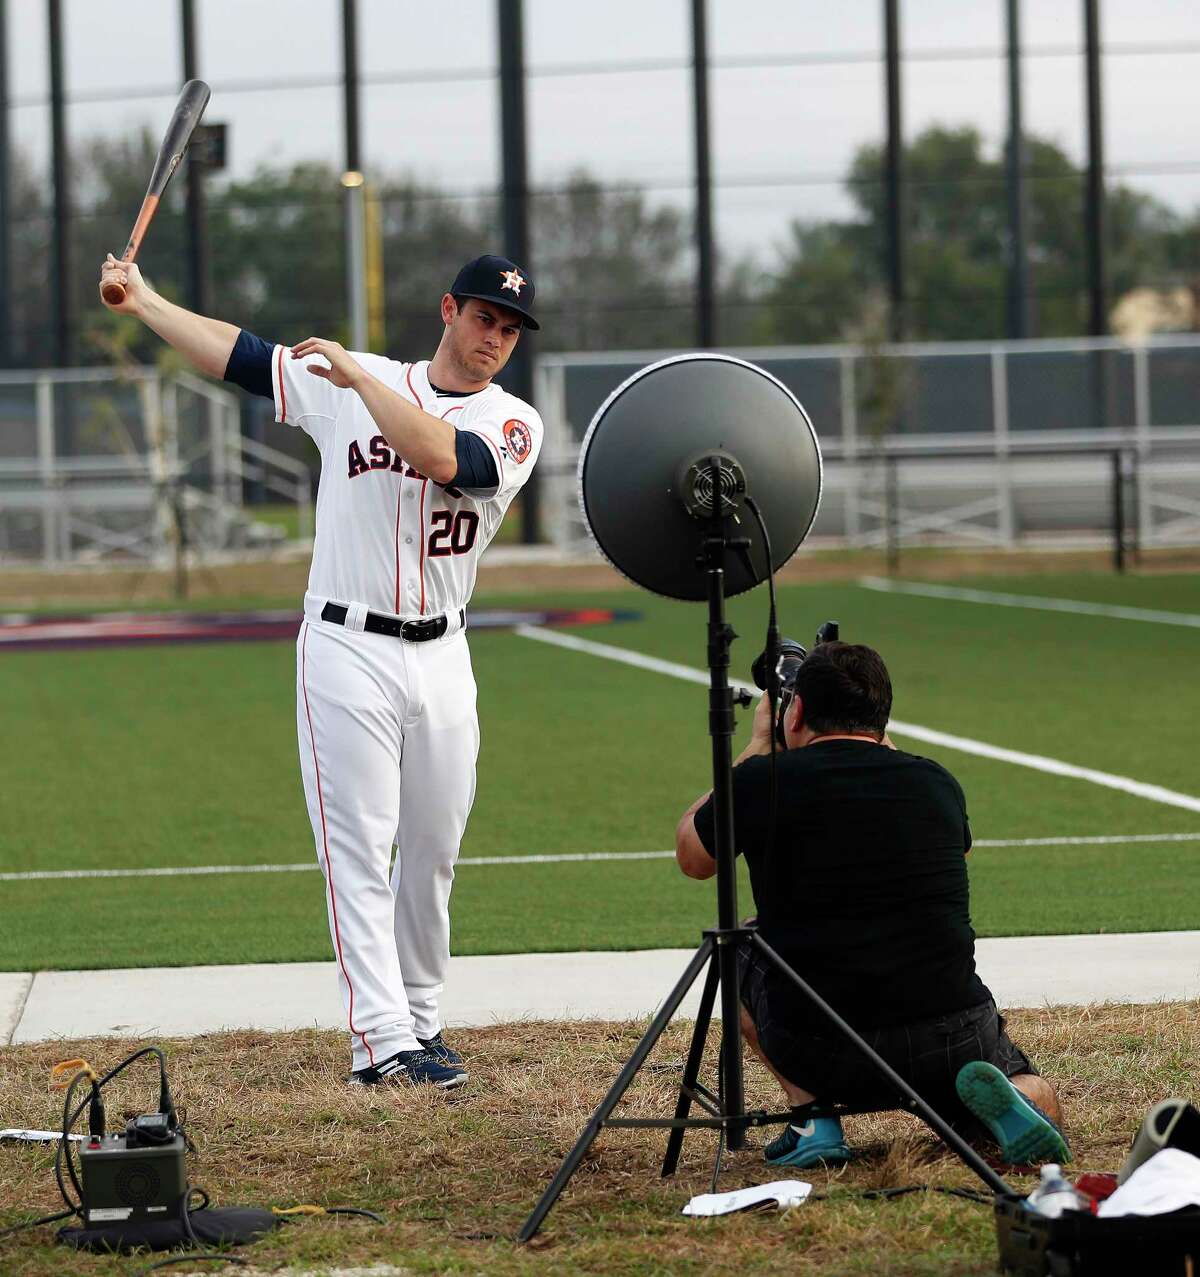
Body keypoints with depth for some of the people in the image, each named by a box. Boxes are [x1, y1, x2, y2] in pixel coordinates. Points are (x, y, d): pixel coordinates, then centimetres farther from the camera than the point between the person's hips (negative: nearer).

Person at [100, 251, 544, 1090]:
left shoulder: (513, 424, 0)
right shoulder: (344, 383, 5)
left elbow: (443, 459, -20)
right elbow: (239, 356, 10)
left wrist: (359, 378, -22)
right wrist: (144, 302, 8)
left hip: (441, 659, 2)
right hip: (347, 651, -2)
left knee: (432, 853, 8)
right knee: (359, 851, -8)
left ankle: (420, 1020, 23)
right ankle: (381, 1041, -14)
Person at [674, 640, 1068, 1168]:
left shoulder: (761, 782, -2)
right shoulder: (937, 783, 7)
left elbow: (692, 856, 21)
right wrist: (877, 740, 39)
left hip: (819, 1054, -1)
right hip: (953, 1041, 1)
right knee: (1041, 1108, 29)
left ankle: (812, 1115, 9)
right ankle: (1003, 1103, -8)